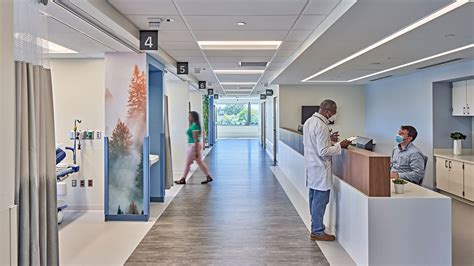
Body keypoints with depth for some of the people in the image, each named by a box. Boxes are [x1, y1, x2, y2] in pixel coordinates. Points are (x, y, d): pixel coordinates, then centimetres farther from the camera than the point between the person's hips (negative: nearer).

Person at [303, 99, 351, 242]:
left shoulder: (309, 121, 8)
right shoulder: (321, 126, -22)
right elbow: (323, 152, -23)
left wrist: (329, 139, 12)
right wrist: (340, 145, -13)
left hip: (311, 167, 10)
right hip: (320, 169, -10)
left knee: (314, 199, 18)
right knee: (320, 200, 0)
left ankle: (315, 227, 30)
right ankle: (318, 232, 10)